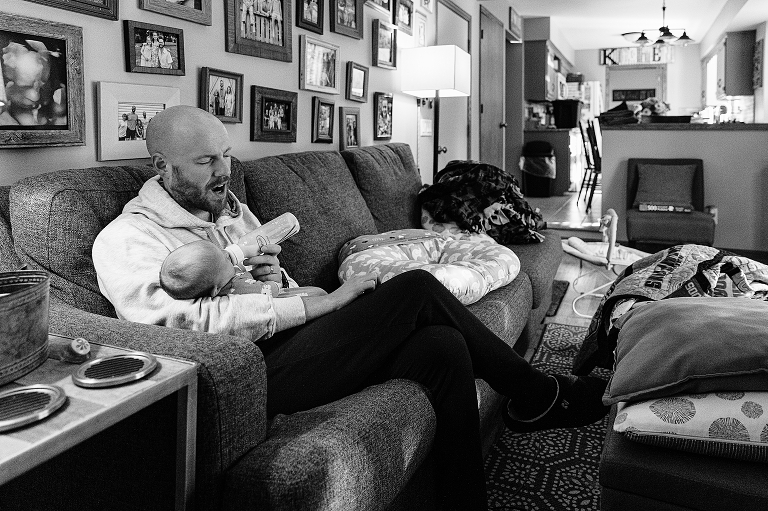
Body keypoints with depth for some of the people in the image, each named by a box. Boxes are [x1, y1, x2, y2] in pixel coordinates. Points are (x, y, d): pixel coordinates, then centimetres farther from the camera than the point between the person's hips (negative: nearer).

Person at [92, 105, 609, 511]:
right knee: (416, 288, -19)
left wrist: (275, 275, -2)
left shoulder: (231, 206, 19)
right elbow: (193, 320, -21)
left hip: (294, 337, 8)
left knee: (443, 345, -17)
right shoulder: (125, 240, -5)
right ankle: (536, 396, 1)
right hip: (257, 373, -7)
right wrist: (320, 302, -21)